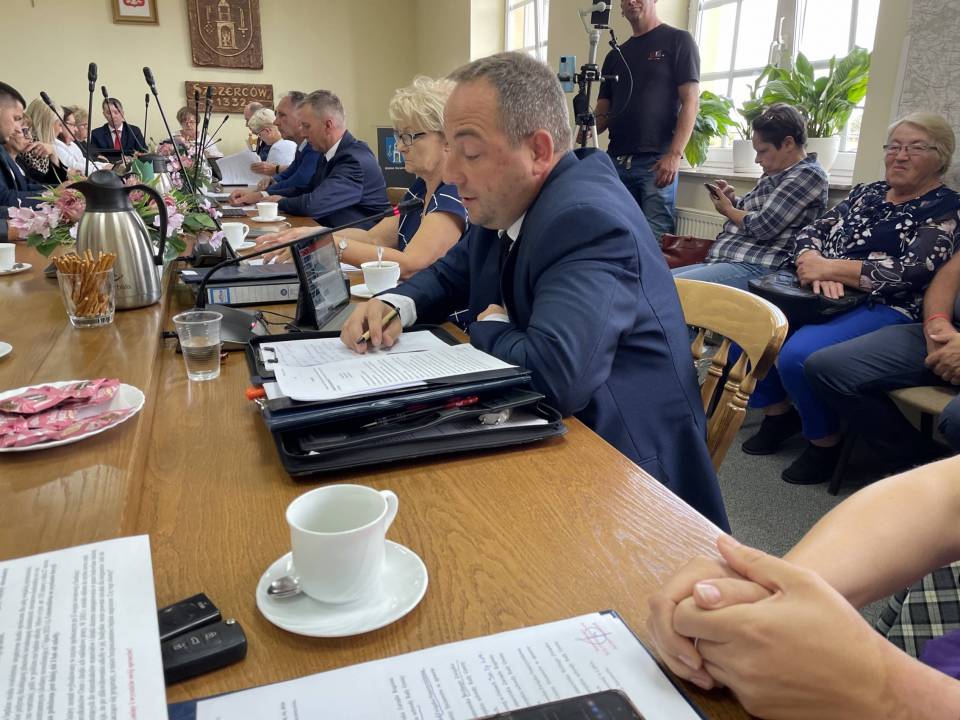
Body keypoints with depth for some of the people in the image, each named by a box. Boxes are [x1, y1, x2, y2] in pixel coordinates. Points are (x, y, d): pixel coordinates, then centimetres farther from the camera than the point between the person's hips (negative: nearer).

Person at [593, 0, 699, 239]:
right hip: (617, 161, 5)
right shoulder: (615, 56, 21)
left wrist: (675, 154, -15)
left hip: (657, 161, -5)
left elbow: (690, 100, -3)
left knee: (655, 237, -11)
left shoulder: (677, 40, 6)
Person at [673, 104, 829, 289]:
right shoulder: (776, 174, 21)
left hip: (757, 268, -10)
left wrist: (729, 210, 3)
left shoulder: (808, 174, -7)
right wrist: (733, 199, 11)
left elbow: (763, 227, -15)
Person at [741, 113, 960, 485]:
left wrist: (829, 266, -15)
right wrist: (818, 268, -13)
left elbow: (913, 271, -14)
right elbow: (810, 233, 10)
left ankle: (826, 442, -7)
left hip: (886, 309, -6)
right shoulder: (865, 193, 20)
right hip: (830, 299, 7)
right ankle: (779, 411, 6)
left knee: (798, 354, -32)